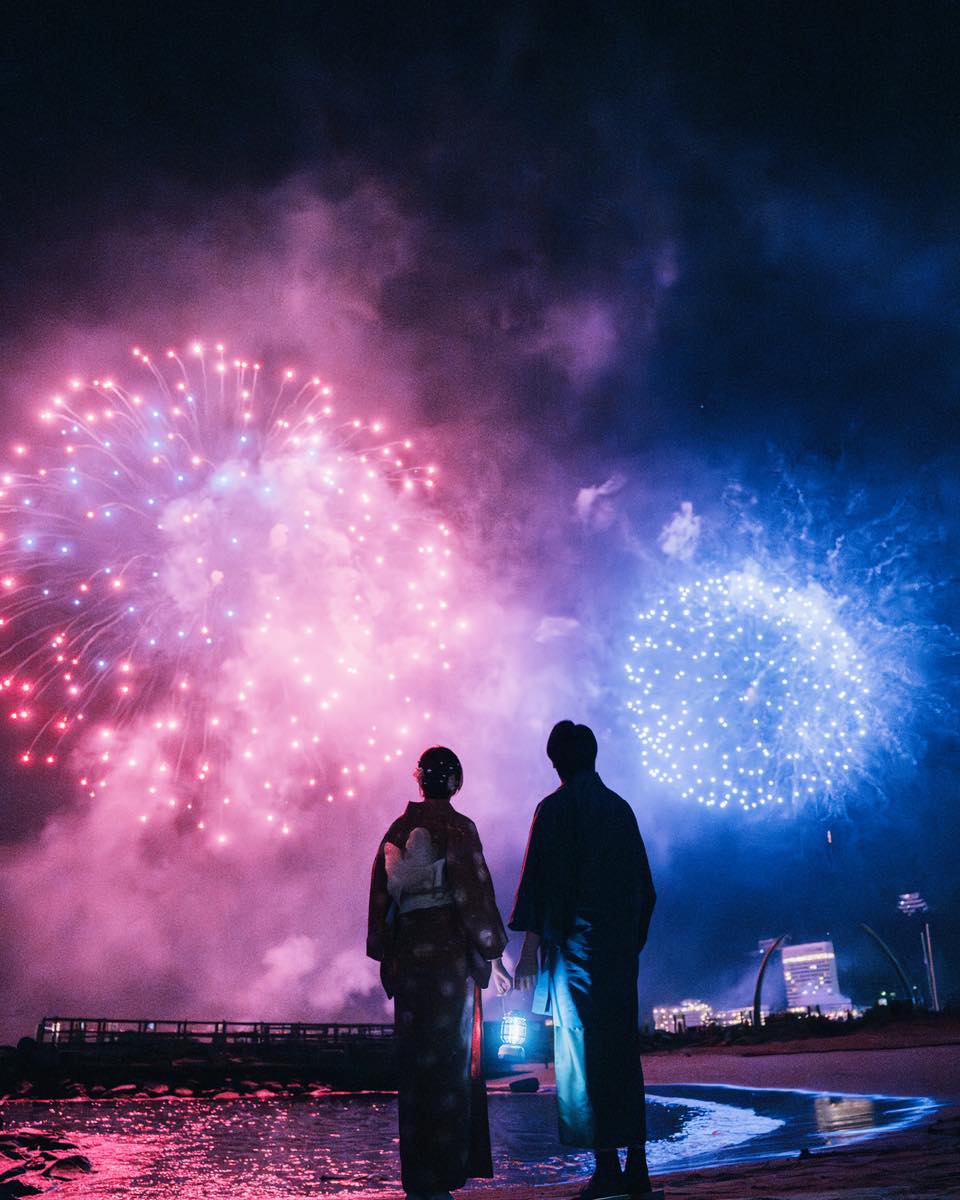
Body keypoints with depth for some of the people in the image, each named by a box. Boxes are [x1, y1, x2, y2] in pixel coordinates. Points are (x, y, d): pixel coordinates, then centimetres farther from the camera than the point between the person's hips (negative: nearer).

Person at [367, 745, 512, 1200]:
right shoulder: (458, 827, -8)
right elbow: (475, 893, -11)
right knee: (449, 1059, 2)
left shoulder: (398, 830, 9)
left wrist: (387, 957, 17)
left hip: (408, 952, 6)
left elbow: (381, 895, 11)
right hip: (449, 951, -5)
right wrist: (493, 954, -4)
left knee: (416, 1058, 13)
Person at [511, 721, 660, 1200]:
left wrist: (529, 947, -10)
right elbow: (643, 883, 14)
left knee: (585, 1050, 0)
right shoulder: (619, 807, 10)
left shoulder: (554, 809, -7)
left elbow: (539, 881, -13)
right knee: (624, 1047, 12)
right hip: (621, 943, 6)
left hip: (576, 944, -6)